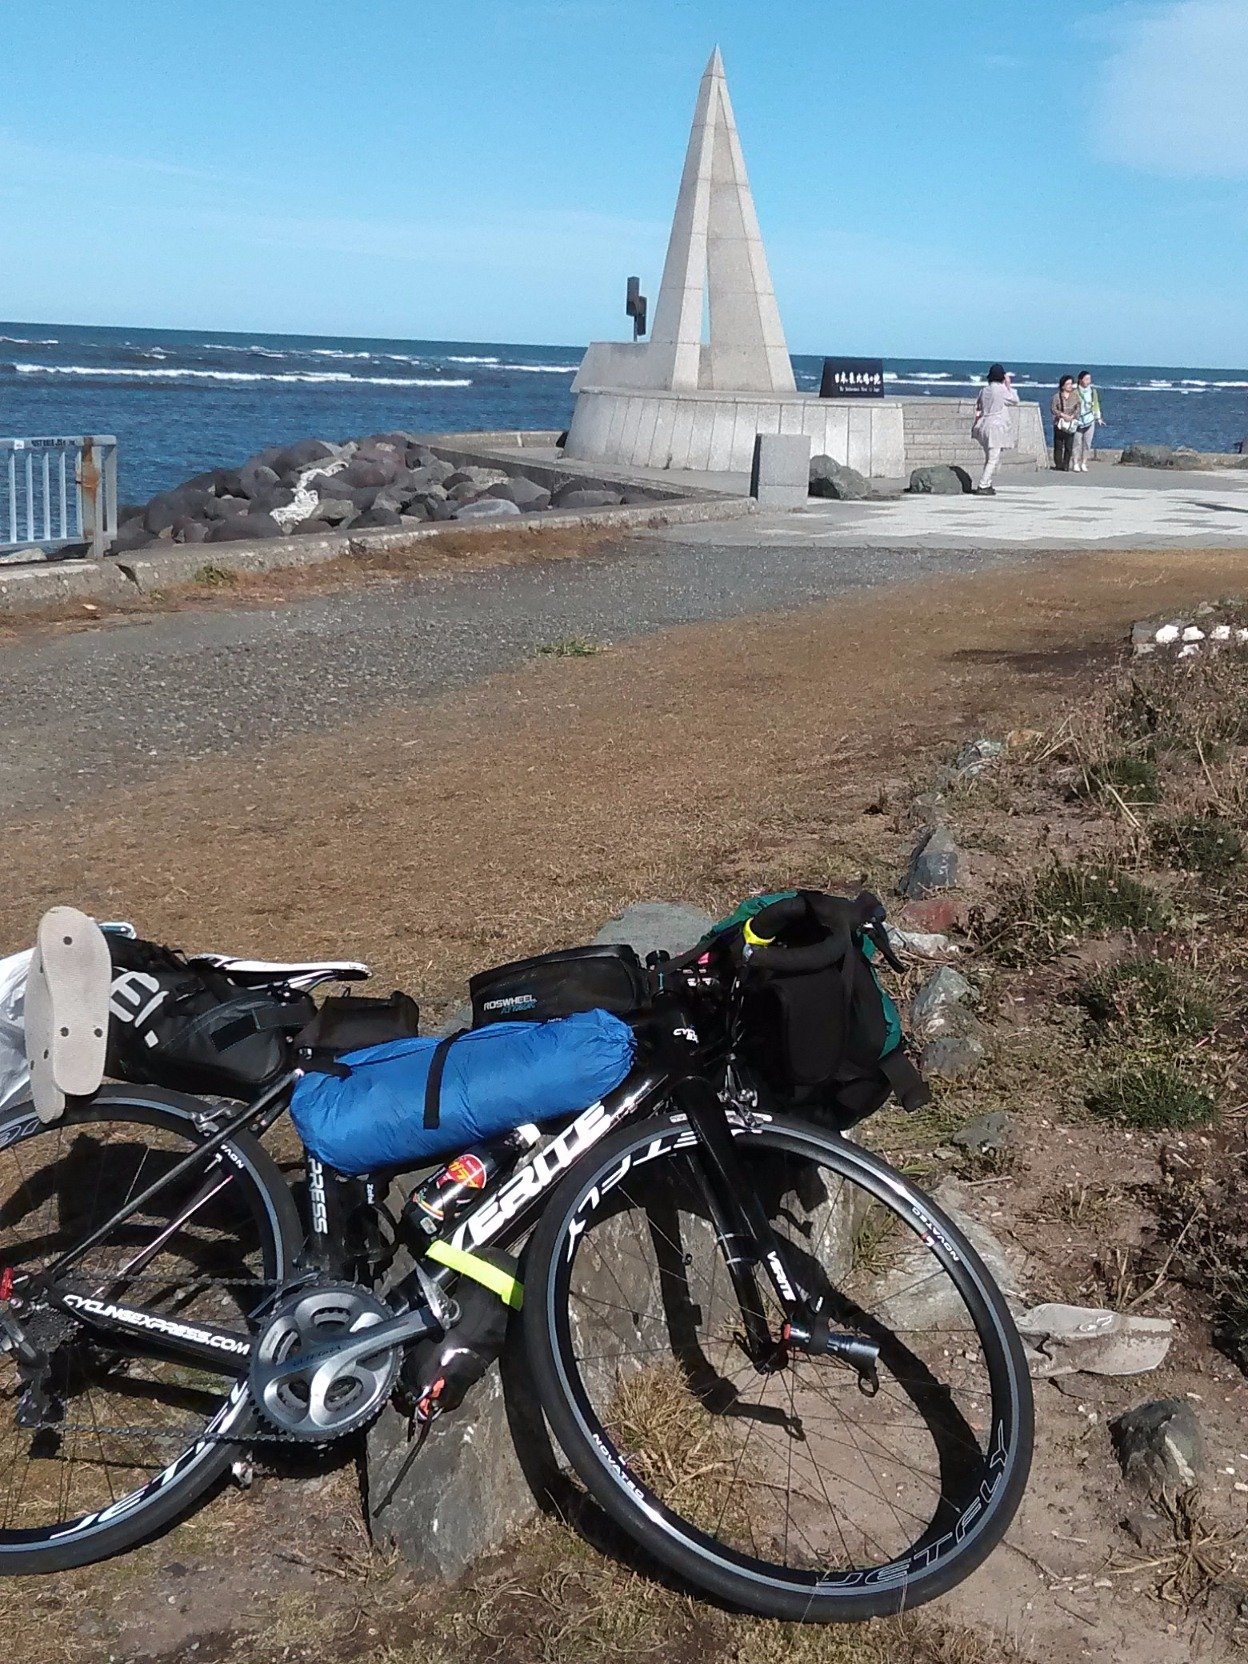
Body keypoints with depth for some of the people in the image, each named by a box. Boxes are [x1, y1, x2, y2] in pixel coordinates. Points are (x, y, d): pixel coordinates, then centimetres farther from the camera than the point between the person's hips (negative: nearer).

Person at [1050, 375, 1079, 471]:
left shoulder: (1075, 396, 8)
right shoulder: (1057, 396, 1)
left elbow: (1078, 408, 5)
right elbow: (1053, 409, -5)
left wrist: (1072, 416, -12)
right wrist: (1063, 415, -17)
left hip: (1071, 424, 2)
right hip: (1059, 424, -2)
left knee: (1069, 446, -1)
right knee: (1058, 446, -1)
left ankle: (1066, 465, 6)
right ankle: (1059, 465, 5)